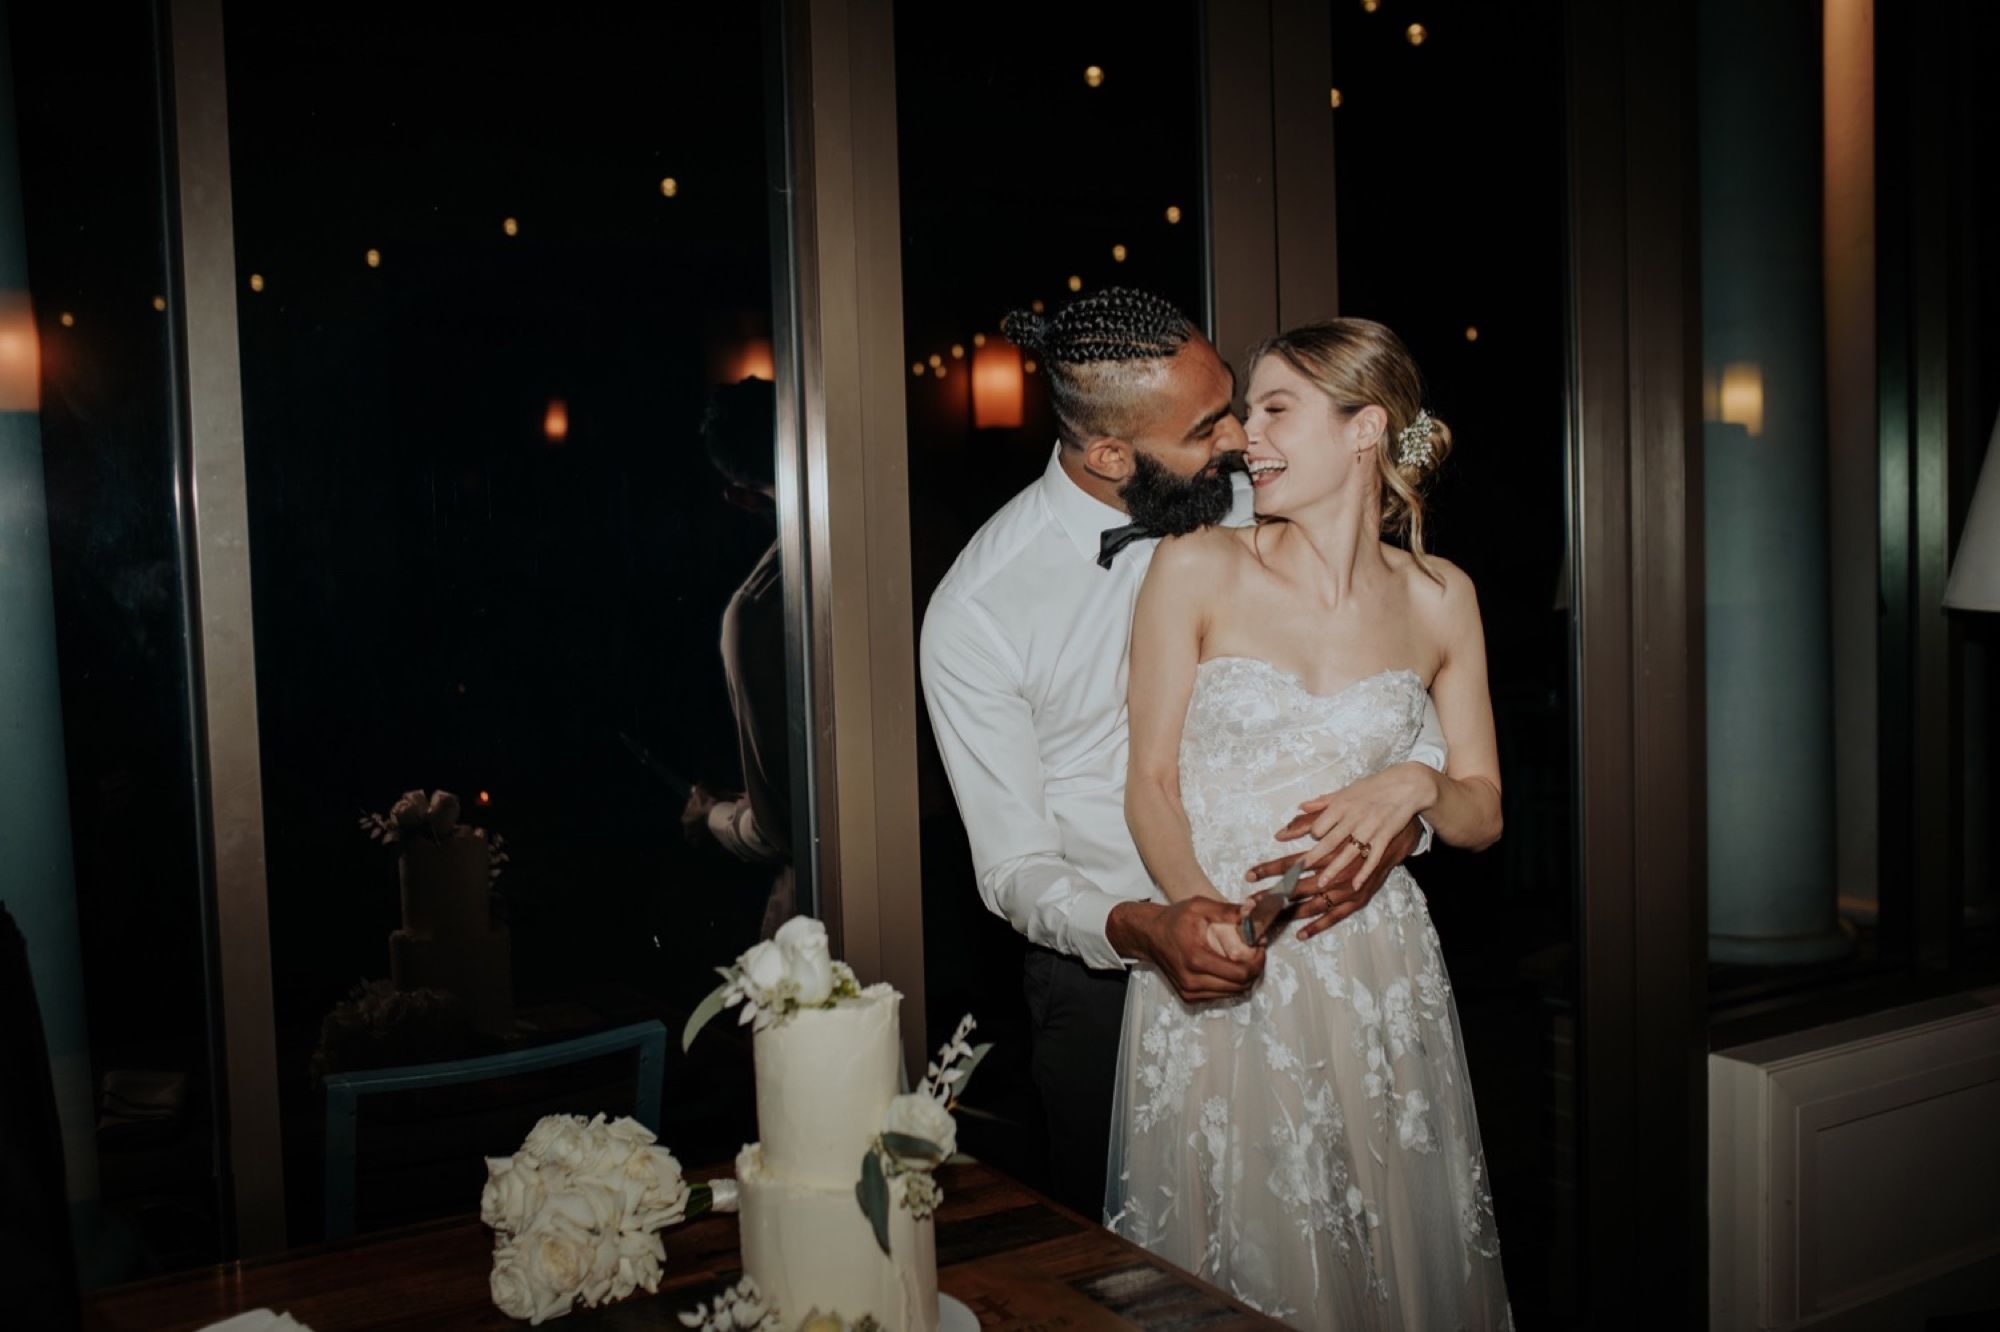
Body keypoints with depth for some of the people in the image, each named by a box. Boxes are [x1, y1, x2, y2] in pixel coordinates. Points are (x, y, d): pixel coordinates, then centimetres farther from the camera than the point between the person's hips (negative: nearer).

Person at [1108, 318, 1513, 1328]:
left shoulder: (1439, 601, 4)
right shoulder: (1195, 571, -2)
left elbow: (1482, 812, 10)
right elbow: (1151, 783, -3)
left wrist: (1415, 785, -12)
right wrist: (1197, 905, -20)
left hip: (1374, 973, 2)